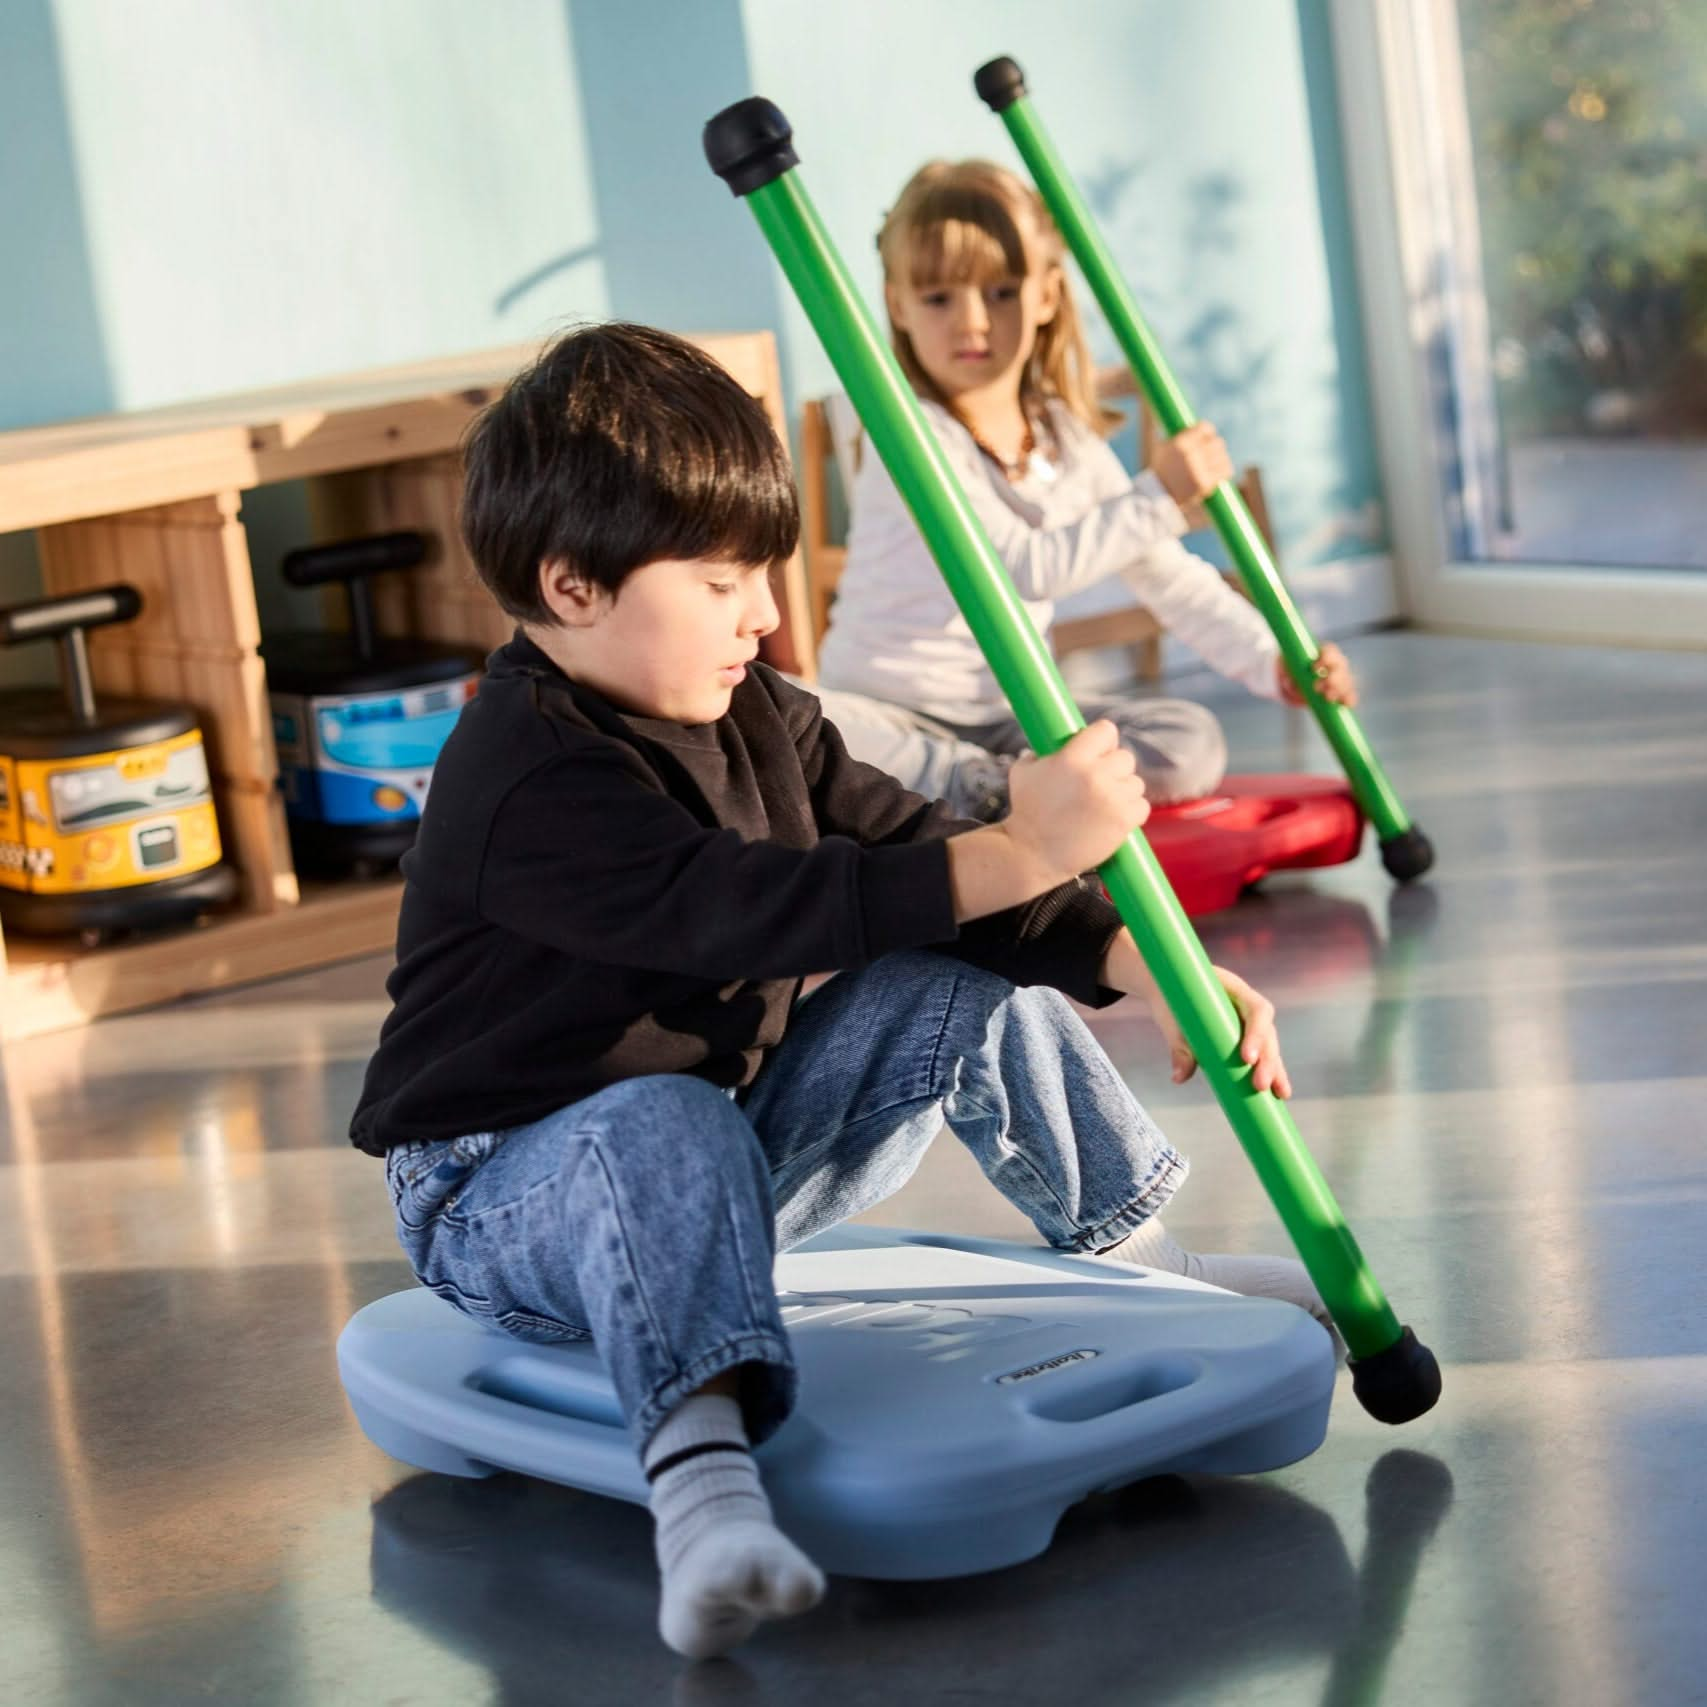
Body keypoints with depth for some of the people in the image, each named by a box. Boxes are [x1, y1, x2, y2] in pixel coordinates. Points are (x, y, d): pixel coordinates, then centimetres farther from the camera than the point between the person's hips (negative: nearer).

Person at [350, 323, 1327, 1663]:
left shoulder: (755, 719, 2)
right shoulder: (530, 785, -27)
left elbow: (909, 851, 0)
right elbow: (757, 906, -39)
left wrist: (1140, 967, -13)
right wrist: (1021, 851, -44)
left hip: (726, 1143, 8)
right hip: (511, 1189, -8)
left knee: (967, 990, -1)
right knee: (664, 1126, -41)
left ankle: (1143, 1263, 14)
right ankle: (701, 1484, -57)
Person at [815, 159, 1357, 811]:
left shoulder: (1069, 441, 6)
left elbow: (1170, 576, 9)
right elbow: (1030, 568, -23)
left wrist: (1273, 663, -3)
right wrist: (1159, 497, -25)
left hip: (1004, 716, 6)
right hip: (892, 713, -6)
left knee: (1191, 744, -14)